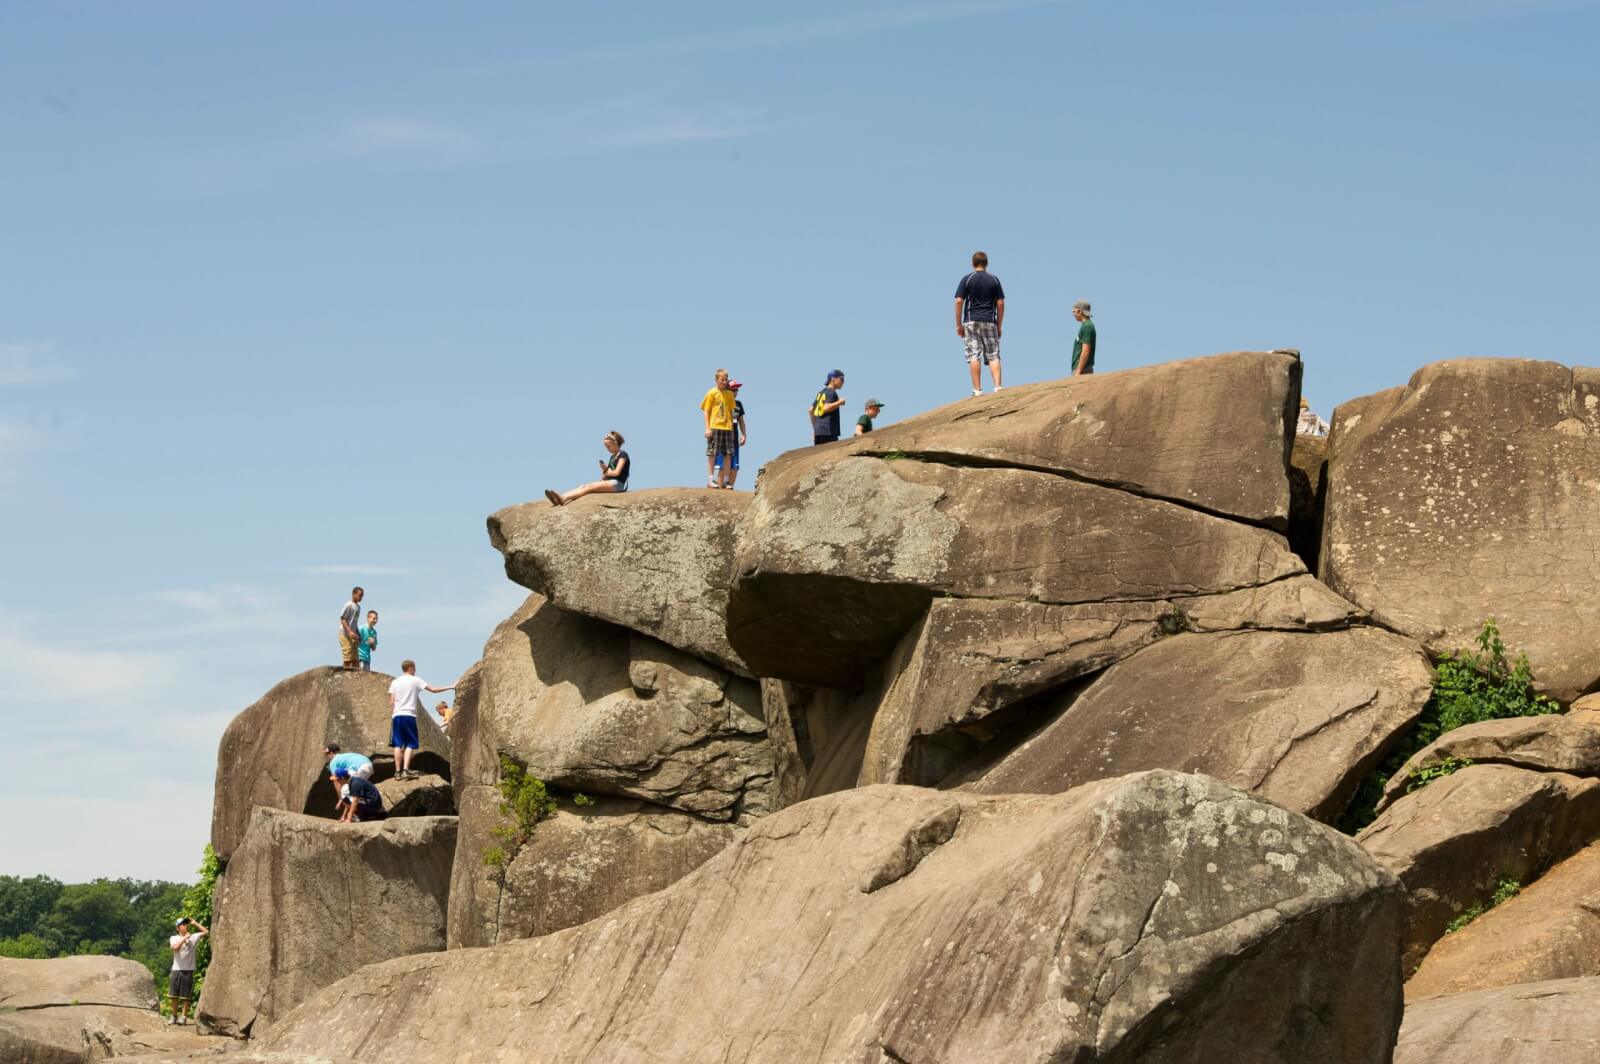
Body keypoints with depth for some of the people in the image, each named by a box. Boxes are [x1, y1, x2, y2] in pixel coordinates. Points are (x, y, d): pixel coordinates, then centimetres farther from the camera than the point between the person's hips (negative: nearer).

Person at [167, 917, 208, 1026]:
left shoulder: (193, 937, 6)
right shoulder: (174, 938, 4)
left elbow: (206, 932, -2)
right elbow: (175, 947, -15)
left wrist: (195, 923, 0)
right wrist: (185, 938, -16)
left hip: (188, 970, -1)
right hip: (176, 970, 1)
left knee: (185, 996, -1)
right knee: (173, 996, 6)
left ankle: (183, 1017, 3)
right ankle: (174, 1016, 20)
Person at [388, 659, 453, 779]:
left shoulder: (395, 682, 11)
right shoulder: (416, 680, 1)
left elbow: (391, 702, 7)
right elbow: (433, 690, 1)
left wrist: (391, 717, 13)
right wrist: (450, 687, 9)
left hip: (397, 715, 3)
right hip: (409, 715, -3)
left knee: (398, 745, 3)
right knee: (410, 744, 1)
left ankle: (398, 771, -1)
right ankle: (406, 770, -12)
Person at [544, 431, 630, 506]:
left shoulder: (623, 455, -3)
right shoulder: (613, 457, 25)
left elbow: (617, 472, -14)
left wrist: (606, 472, 3)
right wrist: (604, 470, -4)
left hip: (618, 484, -8)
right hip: (609, 482, 8)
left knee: (589, 487, -26)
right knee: (583, 486, -14)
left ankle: (563, 499, -41)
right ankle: (560, 498, -34)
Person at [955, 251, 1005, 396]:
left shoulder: (967, 279, 1)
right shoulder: (994, 280, 6)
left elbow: (959, 302, -4)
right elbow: (1001, 304, 4)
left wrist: (958, 325, 2)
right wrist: (999, 326, 11)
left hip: (971, 322, -2)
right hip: (989, 322, 2)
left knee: (973, 356, -3)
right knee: (993, 356, 3)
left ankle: (977, 390, -8)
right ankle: (997, 387, -10)